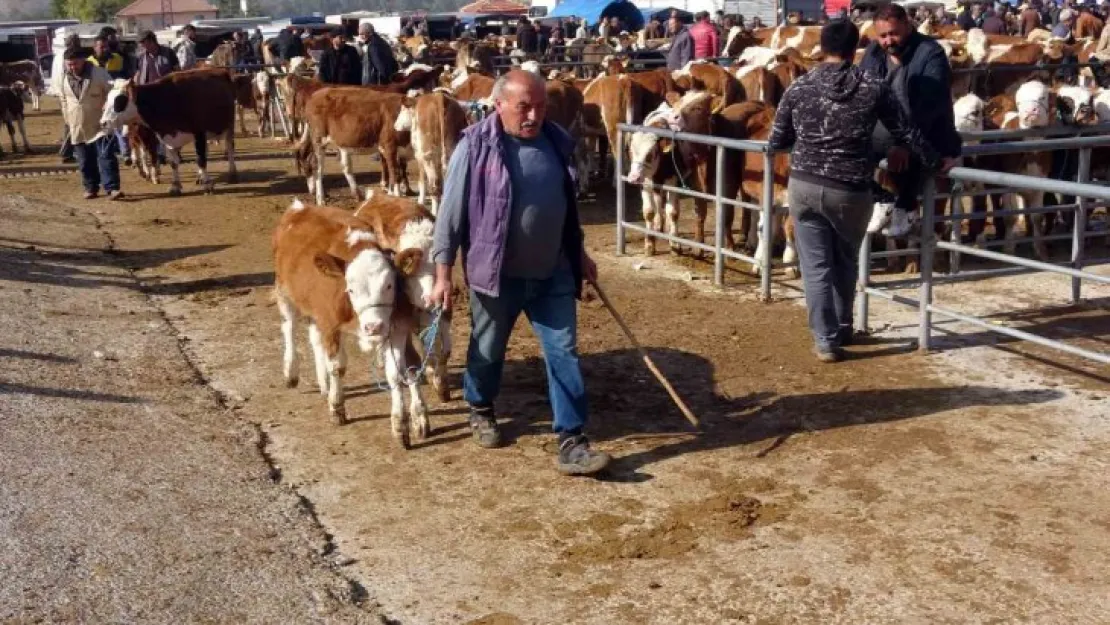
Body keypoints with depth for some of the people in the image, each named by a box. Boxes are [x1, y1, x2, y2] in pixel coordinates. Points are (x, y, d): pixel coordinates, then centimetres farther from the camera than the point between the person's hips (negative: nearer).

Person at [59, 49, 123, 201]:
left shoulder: (98, 74, -10)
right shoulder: (64, 78, 6)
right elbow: (63, 99, 19)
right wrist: (67, 119, 17)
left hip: (99, 124, -5)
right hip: (78, 128, 5)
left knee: (106, 156, -11)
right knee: (85, 161, 10)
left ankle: (112, 188, -13)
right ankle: (91, 188, 21)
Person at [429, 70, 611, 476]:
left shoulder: (557, 142, 1)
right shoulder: (476, 146, -14)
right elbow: (450, 214, -11)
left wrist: (579, 253, 20)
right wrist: (443, 275, -13)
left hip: (553, 272, 4)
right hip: (496, 272, -3)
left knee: (564, 351, 0)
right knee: (488, 349, 16)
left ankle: (571, 441, 5)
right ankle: (480, 411, 43)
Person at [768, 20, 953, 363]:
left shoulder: (798, 87, 0)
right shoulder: (874, 87, -2)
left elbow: (777, 141, 7)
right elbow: (907, 132, 4)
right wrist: (936, 163, 18)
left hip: (804, 186, 0)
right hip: (851, 191, 0)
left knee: (816, 266, 8)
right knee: (845, 263, 21)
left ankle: (825, 341, 8)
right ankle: (842, 329, 36)